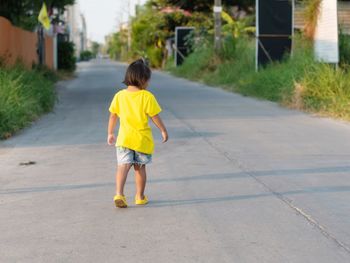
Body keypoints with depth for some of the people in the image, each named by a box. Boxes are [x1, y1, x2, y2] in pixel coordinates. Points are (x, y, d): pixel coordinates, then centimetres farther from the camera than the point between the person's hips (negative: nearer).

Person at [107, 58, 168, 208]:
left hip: (124, 138, 1)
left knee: (123, 166, -3)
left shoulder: (119, 96, -1)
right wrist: (163, 130, 7)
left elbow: (113, 116, 6)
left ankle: (119, 193, -22)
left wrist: (110, 133, 18)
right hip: (143, 140, -1)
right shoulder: (147, 96, -11)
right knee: (140, 167, 12)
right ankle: (140, 197, 22)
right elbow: (155, 117, -7)